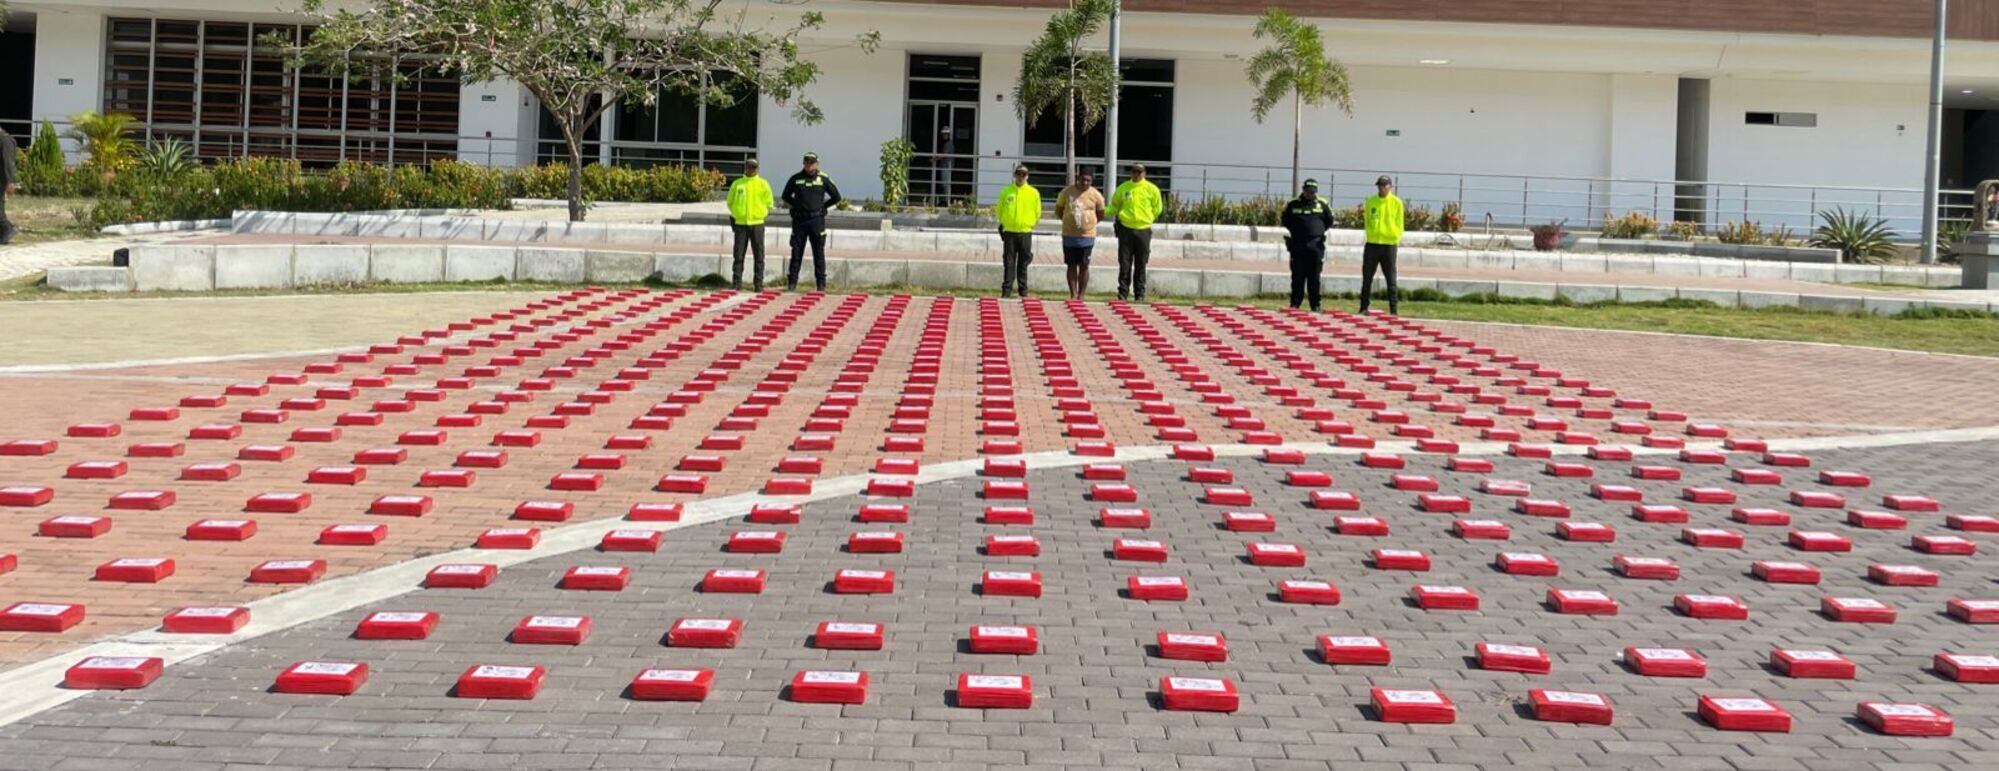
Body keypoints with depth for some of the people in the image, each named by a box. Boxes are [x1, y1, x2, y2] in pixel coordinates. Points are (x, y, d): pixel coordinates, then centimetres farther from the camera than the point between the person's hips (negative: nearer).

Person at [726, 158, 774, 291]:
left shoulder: (763, 184, 4)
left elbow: (769, 204, 9)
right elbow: (730, 202, 15)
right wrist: (737, 214, 9)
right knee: (738, 255, 1)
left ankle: (759, 283, 3)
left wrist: (760, 214, 4)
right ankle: (737, 282, 5)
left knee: (759, 256, 0)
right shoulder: (737, 184, 7)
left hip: (757, 224, -1)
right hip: (740, 224, 1)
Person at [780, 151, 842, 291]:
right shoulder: (795, 179, 5)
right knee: (796, 252, 3)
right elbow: (786, 196, 17)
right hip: (799, 220, 1)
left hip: (817, 220, -1)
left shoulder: (824, 179, 3)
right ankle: (792, 283, 7)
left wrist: (822, 207, 7)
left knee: (819, 253, 1)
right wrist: (796, 206, 8)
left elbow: (836, 197, 11)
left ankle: (821, 283, 5)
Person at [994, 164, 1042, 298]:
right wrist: (1003, 223, 10)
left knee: (1024, 264, 5)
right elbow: (999, 209, 12)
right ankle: (1006, 290, 5)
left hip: (1026, 232, 0)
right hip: (1009, 232, 0)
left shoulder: (1033, 193, 2)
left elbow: (1038, 213, 10)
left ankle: (1023, 290, 11)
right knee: (1008, 263, 1)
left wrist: (1031, 224, 7)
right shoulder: (1006, 191, 3)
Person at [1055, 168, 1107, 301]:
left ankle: (1081, 296, 10)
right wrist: (1069, 220, 3)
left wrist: (1089, 222, 3)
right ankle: (1073, 295, 11)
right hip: (1069, 235, 1)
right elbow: (1059, 210, 10)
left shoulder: (1096, 195, -3)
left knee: (1084, 266, 3)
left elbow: (1101, 215, 9)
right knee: (1072, 265, 6)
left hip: (1087, 235, -1)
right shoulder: (1067, 191, -2)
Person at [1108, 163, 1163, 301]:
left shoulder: (1152, 189, 2)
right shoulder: (1123, 188, 5)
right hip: (1125, 229, 1)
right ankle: (1123, 292, 7)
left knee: (1141, 265, 4)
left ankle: (1140, 293, 11)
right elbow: (1114, 206, 12)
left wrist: (1147, 219, 1)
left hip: (1143, 231, -1)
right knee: (1124, 264, 1)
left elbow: (1157, 209, 11)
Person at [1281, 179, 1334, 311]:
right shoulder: (1293, 205, 4)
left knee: (1314, 277, 1)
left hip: (1316, 246, 0)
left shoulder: (1322, 205, 5)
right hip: (1297, 245, 0)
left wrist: (1320, 232, 10)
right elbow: (1286, 221, 14)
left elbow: (1330, 221, 15)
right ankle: (1295, 304, 10)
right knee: (1297, 276, 4)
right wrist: (1294, 231, 9)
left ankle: (1315, 305, 5)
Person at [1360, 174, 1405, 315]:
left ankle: (1393, 310, 2)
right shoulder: (1371, 201, 7)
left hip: (1389, 245, -2)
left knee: (1391, 280, 0)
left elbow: (1399, 224, 3)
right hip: (1372, 244, 2)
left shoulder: (1397, 202, 1)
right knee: (1367, 278, 6)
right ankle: (1364, 308, 13)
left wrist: (1397, 238, -3)